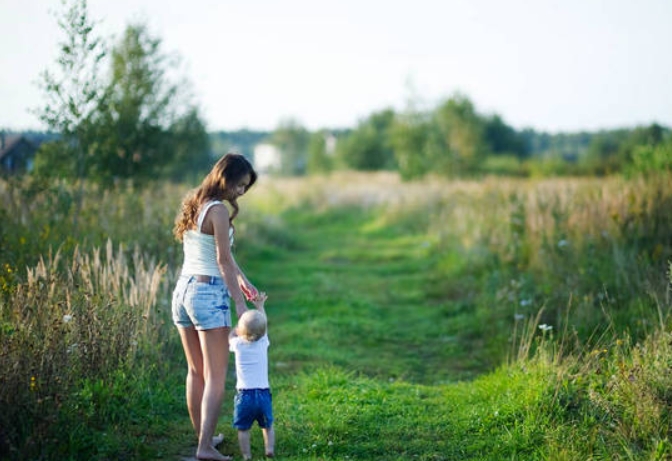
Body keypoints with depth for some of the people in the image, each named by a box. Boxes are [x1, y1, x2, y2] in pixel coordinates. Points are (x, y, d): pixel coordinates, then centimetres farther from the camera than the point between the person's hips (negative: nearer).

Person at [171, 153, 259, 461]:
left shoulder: (193, 205, 14)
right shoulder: (218, 210, -13)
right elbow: (223, 260, -16)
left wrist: (241, 279, 18)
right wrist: (240, 303, -15)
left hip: (183, 290, 9)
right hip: (208, 293, -9)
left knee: (196, 371, 17)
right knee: (216, 376, -2)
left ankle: (204, 436, 27)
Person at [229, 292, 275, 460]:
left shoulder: (238, 345, -5)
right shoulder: (263, 343, -1)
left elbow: (231, 335, 19)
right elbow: (263, 325, 17)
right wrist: (260, 306, 25)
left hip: (244, 394, -2)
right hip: (263, 393, 2)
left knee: (243, 428, 6)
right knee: (267, 425, 16)